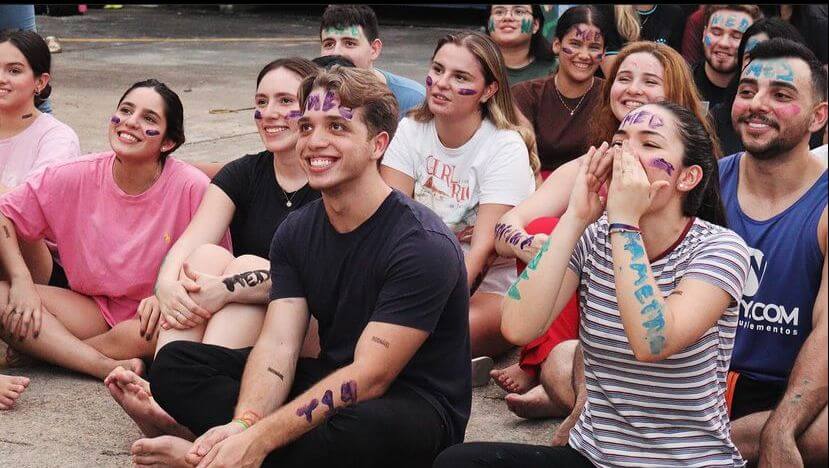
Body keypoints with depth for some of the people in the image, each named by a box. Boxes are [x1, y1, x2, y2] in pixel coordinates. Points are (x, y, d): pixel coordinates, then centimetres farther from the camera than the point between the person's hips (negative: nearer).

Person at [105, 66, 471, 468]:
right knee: (176, 363, -5)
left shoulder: (422, 245, -19)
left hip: (417, 408, -6)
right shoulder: (296, 232, 4)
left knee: (365, 426, -43)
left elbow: (369, 377, -25)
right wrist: (244, 424, -29)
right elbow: (277, 344, -7)